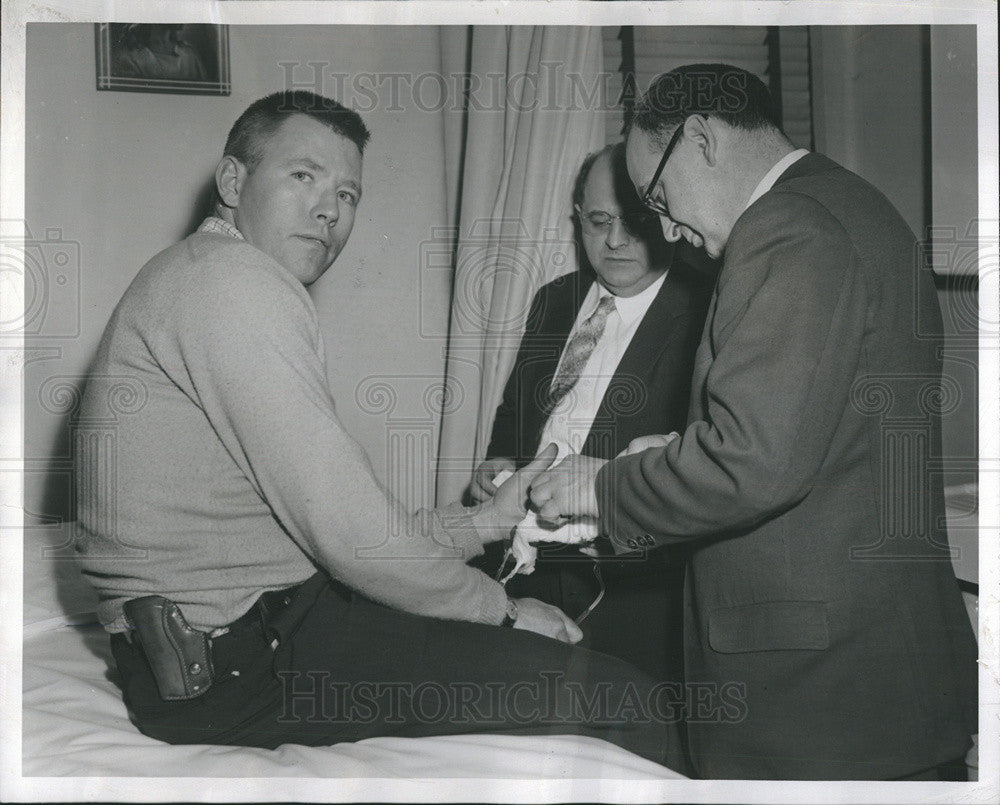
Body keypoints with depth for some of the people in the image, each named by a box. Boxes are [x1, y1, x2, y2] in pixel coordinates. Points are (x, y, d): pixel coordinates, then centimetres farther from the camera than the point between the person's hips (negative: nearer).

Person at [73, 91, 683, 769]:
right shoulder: (232, 275, -15)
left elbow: (325, 522, 14)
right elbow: (348, 533, -20)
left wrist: (483, 521, 11)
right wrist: (501, 611, -6)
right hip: (228, 661, -11)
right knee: (624, 705, -13)